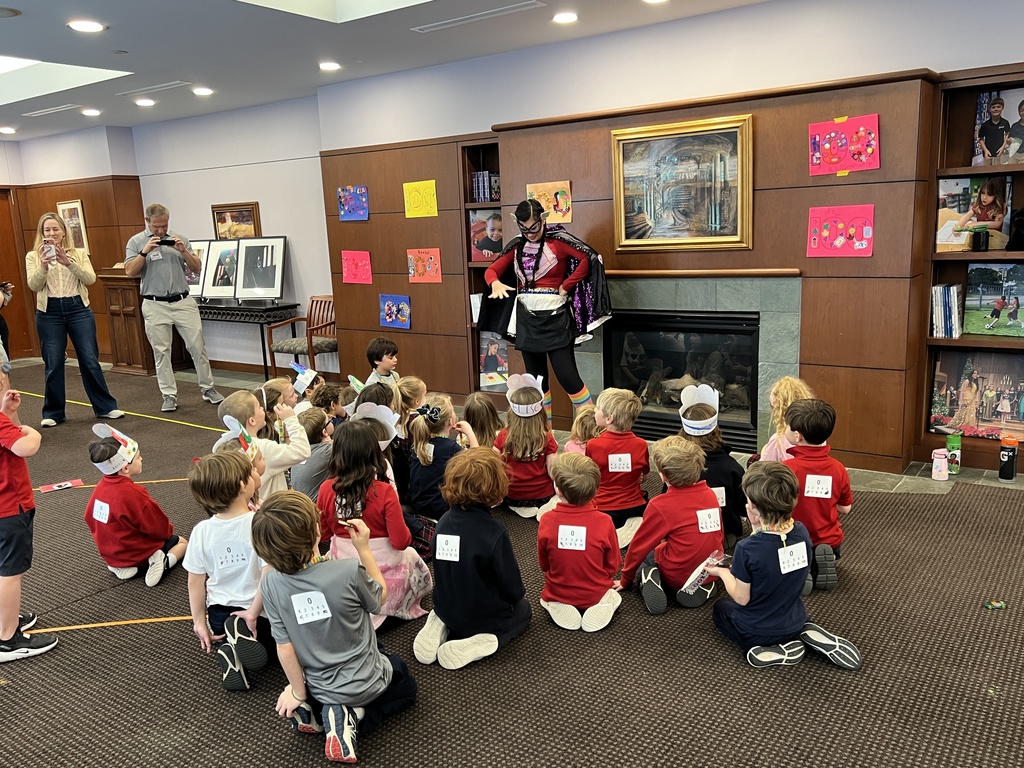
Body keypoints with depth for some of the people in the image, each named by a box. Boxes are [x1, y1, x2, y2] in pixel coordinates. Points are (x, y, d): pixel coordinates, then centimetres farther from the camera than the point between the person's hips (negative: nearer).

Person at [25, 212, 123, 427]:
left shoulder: (79, 254, 8)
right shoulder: (33, 256, 7)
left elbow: (90, 279, -6)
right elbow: (33, 285, -5)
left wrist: (68, 262, -19)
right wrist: (43, 266, -22)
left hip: (79, 309, 0)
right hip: (49, 313, 0)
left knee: (90, 360, 2)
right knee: (53, 364, 3)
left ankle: (105, 407, 11)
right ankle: (53, 412, 15)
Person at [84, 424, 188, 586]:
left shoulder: (101, 487, -7)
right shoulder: (133, 494, -30)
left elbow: (90, 519, 8)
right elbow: (160, 528, -20)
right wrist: (168, 530, 3)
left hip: (110, 554, 7)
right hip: (139, 554, -7)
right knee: (182, 542, 14)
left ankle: (119, 565, 7)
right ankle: (163, 563, -16)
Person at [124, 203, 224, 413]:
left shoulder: (179, 239, 8)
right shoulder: (136, 242, 3)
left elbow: (197, 268, 6)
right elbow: (130, 271, -6)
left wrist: (183, 251, -10)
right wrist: (145, 251, -16)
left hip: (183, 301, 1)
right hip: (155, 306, -1)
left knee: (197, 346, 2)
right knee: (161, 352, 4)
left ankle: (208, 389, 14)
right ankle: (169, 395, 11)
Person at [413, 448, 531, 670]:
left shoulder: (443, 522, -10)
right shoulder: (494, 533, -28)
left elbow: (446, 572, 6)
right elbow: (513, 589, -18)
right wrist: (518, 595, 7)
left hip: (446, 608, 6)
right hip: (484, 616, -6)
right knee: (523, 609, 26)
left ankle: (442, 627, 8)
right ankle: (479, 644, -2)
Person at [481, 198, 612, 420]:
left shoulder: (557, 240, -6)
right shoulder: (516, 246, 9)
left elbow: (589, 258, -18)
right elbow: (491, 270, 8)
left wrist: (565, 287, -14)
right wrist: (496, 283, -16)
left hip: (554, 316, -5)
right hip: (526, 317, 5)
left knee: (566, 375, -9)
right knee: (535, 378, 10)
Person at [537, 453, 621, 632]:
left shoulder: (547, 520, -20)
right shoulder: (604, 521, -22)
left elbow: (544, 565, -4)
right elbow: (613, 566, -8)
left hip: (558, 592, 0)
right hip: (595, 593, 0)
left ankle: (560, 607, 5)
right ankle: (597, 607, 4)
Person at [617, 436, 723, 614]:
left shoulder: (660, 505, -19)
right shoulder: (710, 494, -4)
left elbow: (638, 547, -7)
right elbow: (718, 535, 10)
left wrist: (625, 580, 8)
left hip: (678, 577, -5)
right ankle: (703, 586, 5)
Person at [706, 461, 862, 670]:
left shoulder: (747, 549, -31)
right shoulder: (802, 532, -14)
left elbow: (741, 598, -19)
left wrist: (722, 572, -1)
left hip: (757, 632, -5)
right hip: (795, 622, 5)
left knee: (721, 608, 26)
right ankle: (807, 634, 8)